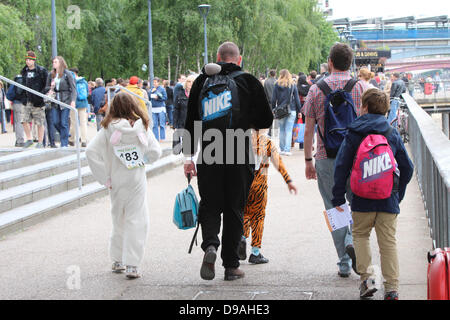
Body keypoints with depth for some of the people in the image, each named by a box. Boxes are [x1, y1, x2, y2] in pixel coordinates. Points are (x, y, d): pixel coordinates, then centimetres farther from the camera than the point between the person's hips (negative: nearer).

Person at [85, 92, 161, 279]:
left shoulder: (108, 129, -6)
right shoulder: (142, 127, -5)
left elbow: (91, 151, -12)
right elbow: (155, 152, -4)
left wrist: (104, 178, -6)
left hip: (116, 181, 2)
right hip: (137, 180, -2)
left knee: (118, 220, 17)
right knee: (136, 221, 0)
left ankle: (117, 261, 26)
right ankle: (132, 265, -6)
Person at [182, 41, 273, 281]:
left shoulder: (202, 81, 5)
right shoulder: (249, 82, 0)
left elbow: (190, 121, 6)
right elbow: (266, 121, 3)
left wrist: (188, 157, 10)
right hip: (239, 155, -1)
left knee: (209, 206, 9)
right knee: (234, 209, 8)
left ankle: (210, 245, -19)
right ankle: (231, 265, 9)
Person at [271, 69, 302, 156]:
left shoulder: (277, 85, 1)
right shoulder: (292, 85, -1)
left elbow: (274, 99, 3)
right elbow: (297, 99, 1)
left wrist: (273, 110, 11)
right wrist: (299, 110, 8)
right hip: (291, 110, -1)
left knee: (282, 130, 12)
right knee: (289, 130, -2)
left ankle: (282, 149, 14)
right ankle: (287, 149, -7)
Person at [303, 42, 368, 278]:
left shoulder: (317, 90, 1)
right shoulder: (361, 88, 0)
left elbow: (308, 129, 2)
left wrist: (308, 160, 10)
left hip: (327, 157, 0)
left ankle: (345, 264, 5)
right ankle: (353, 241, -11)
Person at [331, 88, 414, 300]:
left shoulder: (353, 135, -2)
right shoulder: (393, 135, 5)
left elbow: (341, 167, -4)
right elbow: (407, 167, 9)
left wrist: (338, 197, 3)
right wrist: (399, 193, 21)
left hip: (362, 200, -1)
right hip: (389, 200, 1)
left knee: (360, 235, 17)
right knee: (388, 242, 4)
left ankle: (365, 278, 3)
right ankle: (392, 288, -2)